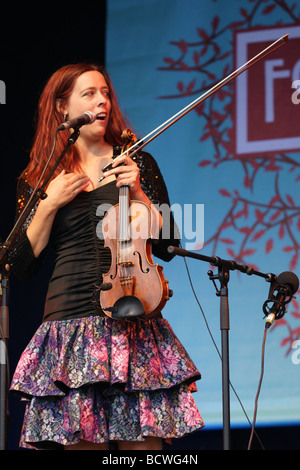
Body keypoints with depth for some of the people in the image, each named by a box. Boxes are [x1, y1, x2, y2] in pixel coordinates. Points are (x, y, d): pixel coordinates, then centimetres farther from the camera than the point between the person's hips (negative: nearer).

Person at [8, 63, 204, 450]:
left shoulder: (137, 164, 11)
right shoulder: (37, 180, 10)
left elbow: (166, 247, 7)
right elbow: (22, 266, 5)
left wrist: (138, 194, -6)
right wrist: (49, 204, -4)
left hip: (134, 326, 0)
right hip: (70, 324, 0)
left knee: (144, 440, -7)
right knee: (79, 441, -4)